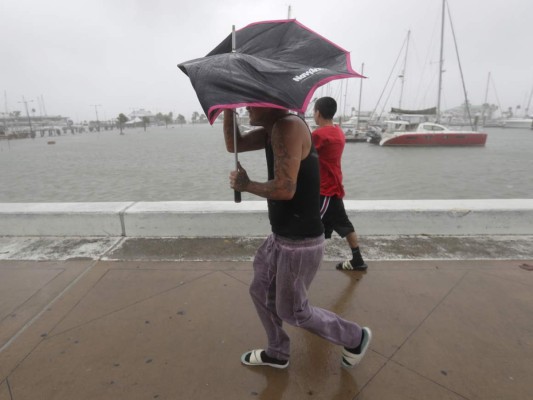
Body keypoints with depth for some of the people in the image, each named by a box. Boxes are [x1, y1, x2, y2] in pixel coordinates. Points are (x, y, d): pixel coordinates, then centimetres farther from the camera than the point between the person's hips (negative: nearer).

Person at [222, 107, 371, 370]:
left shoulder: (288, 127, -22)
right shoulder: (273, 129, 7)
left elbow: (285, 188, -30)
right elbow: (233, 144, 9)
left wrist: (246, 185, -14)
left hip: (300, 242, -9)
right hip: (281, 237, 10)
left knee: (292, 311, 10)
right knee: (260, 292, 21)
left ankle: (355, 338, 33)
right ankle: (277, 353, 42)